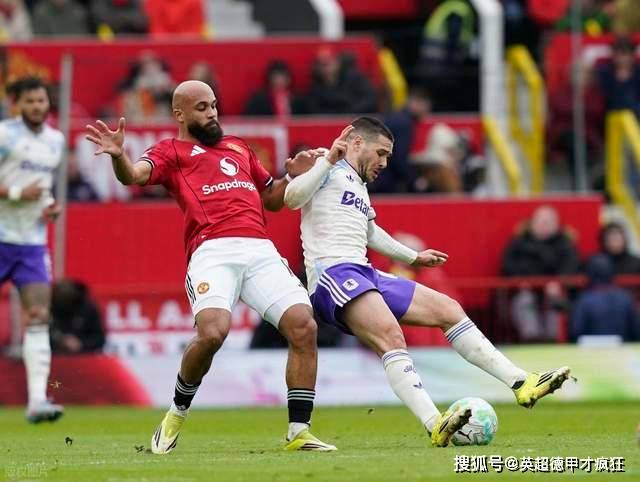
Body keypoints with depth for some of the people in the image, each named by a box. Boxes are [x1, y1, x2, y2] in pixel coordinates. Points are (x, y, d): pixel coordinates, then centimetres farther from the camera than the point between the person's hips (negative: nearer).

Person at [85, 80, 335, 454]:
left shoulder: (239, 148, 32)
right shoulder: (172, 152, 15)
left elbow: (272, 199, 39)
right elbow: (134, 174, -6)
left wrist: (294, 176, 19)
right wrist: (118, 156, -28)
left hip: (261, 250, 5)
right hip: (212, 251, -5)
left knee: (303, 326, -12)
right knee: (212, 332, -27)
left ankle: (299, 432, -4)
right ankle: (178, 413, 1)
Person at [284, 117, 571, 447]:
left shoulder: (359, 186, 29)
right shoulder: (327, 167, 2)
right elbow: (292, 198, -16)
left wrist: (413, 257, 53)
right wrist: (328, 160, -20)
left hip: (365, 274, 10)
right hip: (333, 273, -10)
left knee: (447, 309, 3)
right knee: (391, 336, -31)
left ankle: (521, 384, 3)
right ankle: (435, 425, -44)